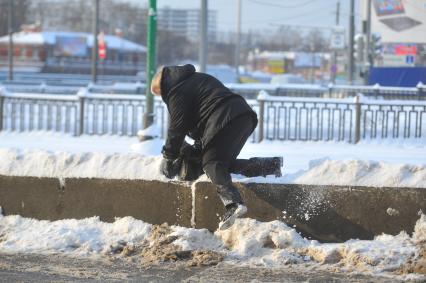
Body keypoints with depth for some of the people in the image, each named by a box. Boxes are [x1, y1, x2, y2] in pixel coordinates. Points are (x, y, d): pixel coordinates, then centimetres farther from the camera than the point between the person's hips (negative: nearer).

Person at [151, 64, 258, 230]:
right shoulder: (196, 78, 33)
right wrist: (199, 146, 34)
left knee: (211, 162, -10)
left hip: (225, 121, -9)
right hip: (245, 115, 9)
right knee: (224, 160, 15)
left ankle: (232, 203, -29)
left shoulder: (177, 92, 4)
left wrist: (168, 157, 13)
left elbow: (177, 128, 3)